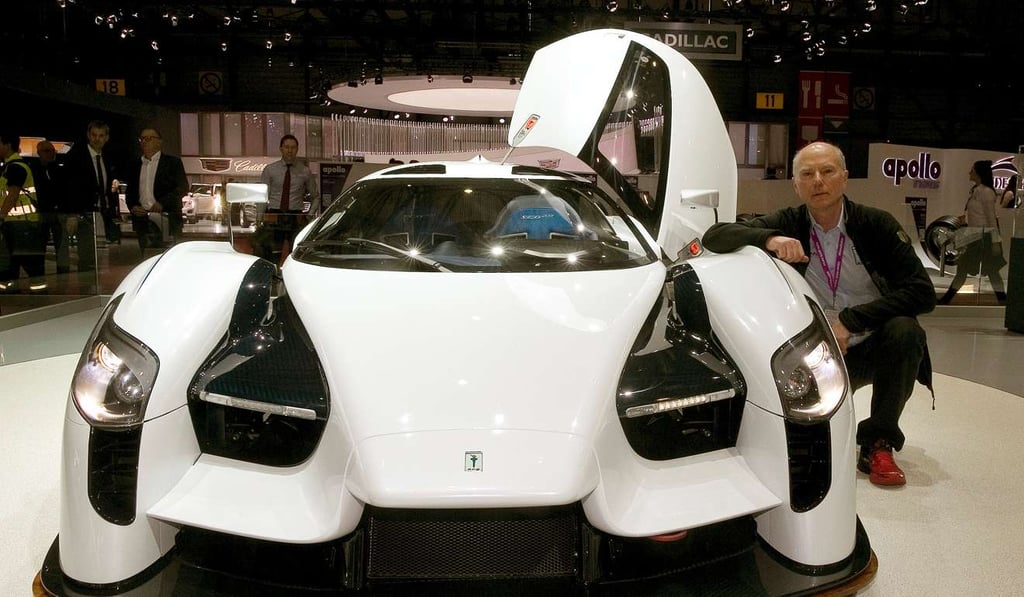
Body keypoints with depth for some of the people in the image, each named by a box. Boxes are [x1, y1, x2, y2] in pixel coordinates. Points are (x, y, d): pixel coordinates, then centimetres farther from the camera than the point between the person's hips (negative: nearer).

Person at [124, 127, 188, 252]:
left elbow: (183, 187, -4)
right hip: (143, 222, 4)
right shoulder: (134, 166, 19)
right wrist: (132, 206, 1)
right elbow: (129, 191, 23)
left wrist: (162, 203, -14)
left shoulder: (173, 162, 5)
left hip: (166, 221, -4)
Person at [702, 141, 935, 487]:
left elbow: (923, 292, -14)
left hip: (871, 350, 1)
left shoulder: (876, 224, -6)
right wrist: (768, 239, -34)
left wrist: (850, 321, -24)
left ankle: (878, 445, -12)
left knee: (904, 330, -30)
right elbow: (714, 236, -15)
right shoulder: (787, 225, -3)